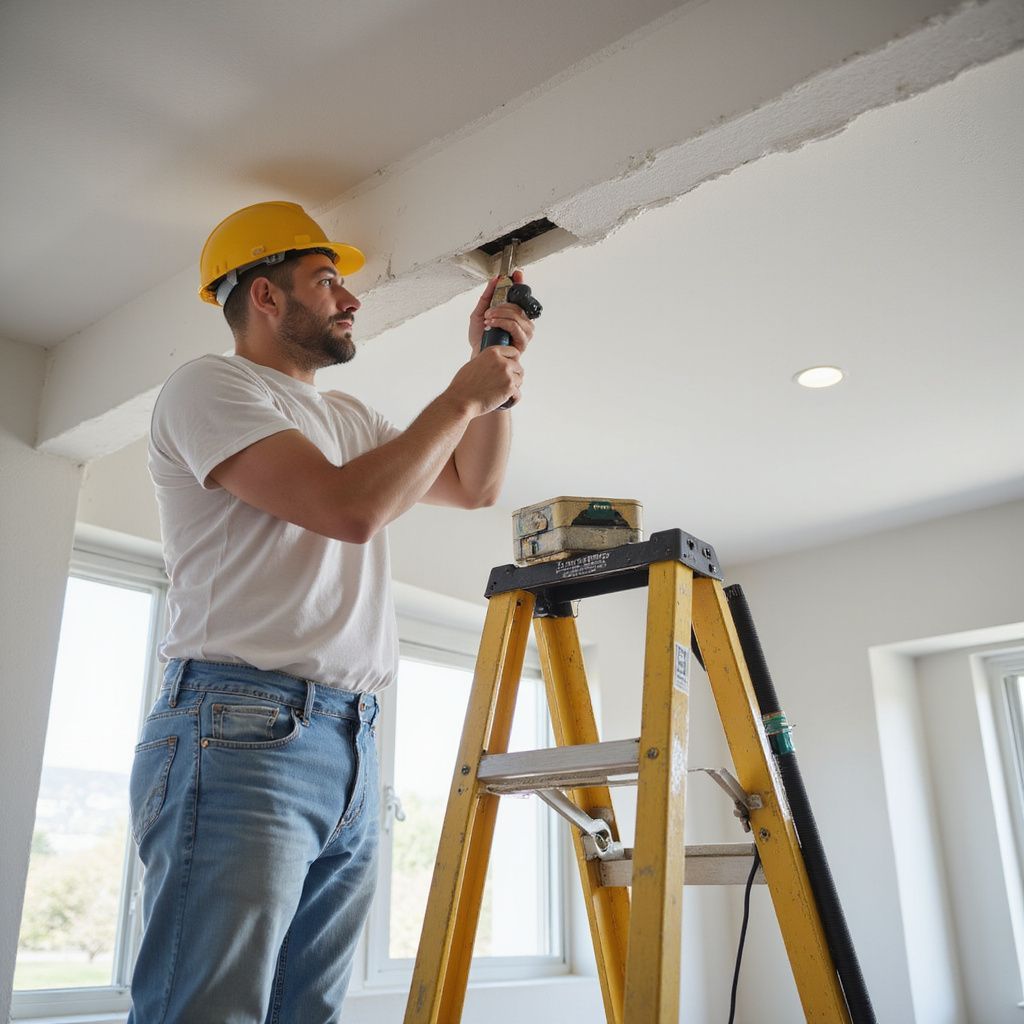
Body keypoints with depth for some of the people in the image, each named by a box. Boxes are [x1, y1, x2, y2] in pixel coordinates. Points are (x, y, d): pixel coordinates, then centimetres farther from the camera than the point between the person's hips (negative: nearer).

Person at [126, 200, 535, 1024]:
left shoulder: (351, 419, 24)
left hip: (354, 749, 8)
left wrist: (494, 370, 19)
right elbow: (350, 508, -15)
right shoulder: (211, 385, -1)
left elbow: (475, 486, 31)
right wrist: (462, 398, -3)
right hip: (243, 736, -8)